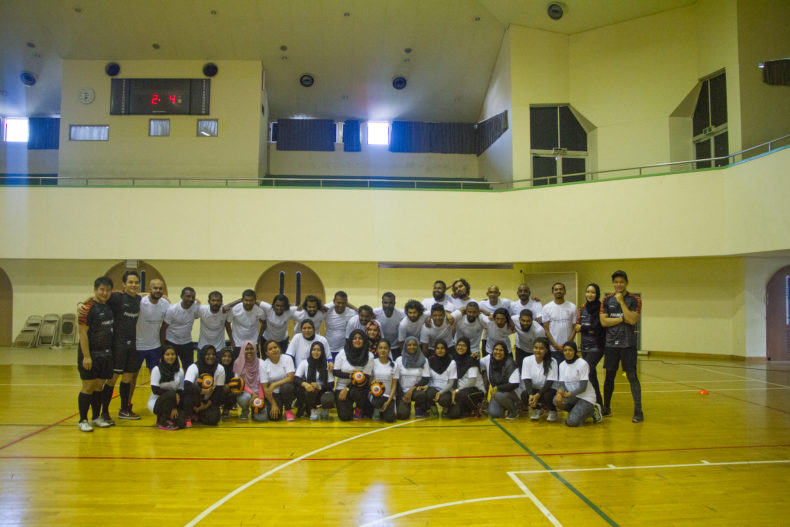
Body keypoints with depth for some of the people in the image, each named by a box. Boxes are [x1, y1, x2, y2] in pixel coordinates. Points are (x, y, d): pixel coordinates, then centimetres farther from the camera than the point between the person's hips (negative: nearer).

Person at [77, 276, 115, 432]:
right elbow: (82, 333, -15)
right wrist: (86, 356, -18)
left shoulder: (109, 307, 7)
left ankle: (97, 417, 22)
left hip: (105, 354, 6)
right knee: (88, 387, 0)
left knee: (99, 386, 12)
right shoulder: (88, 308, -12)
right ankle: (83, 420, 10)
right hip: (91, 354, -6)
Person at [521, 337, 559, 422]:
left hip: (548, 389, -2)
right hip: (533, 389, 2)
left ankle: (553, 411, 4)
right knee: (524, 395, -29)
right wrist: (531, 395, -30)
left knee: (547, 396, -35)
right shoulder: (527, 360, -7)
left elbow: (550, 382, -17)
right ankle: (537, 409, 7)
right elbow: (527, 380, -12)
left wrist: (537, 395, -30)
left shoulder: (552, 362, -14)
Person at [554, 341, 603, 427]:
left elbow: (583, 387, -17)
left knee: (571, 422, -22)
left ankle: (592, 411, 6)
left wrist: (569, 394, -28)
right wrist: (559, 392, -25)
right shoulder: (562, 365, 3)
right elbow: (562, 384, -3)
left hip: (586, 397, -5)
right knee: (557, 400, -26)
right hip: (572, 396, 5)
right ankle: (577, 411, 3)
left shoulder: (583, 364, -14)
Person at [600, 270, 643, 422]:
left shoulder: (635, 300, -1)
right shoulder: (607, 300, 6)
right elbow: (603, 321, -3)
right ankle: (606, 408, 22)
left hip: (628, 344, -3)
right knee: (609, 376, 10)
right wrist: (622, 319, -9)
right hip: (611, 343, 3)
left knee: (632, 376, -5)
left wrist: (621, 301, -12)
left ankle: (638, 410, 0)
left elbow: (632, 320, -15)